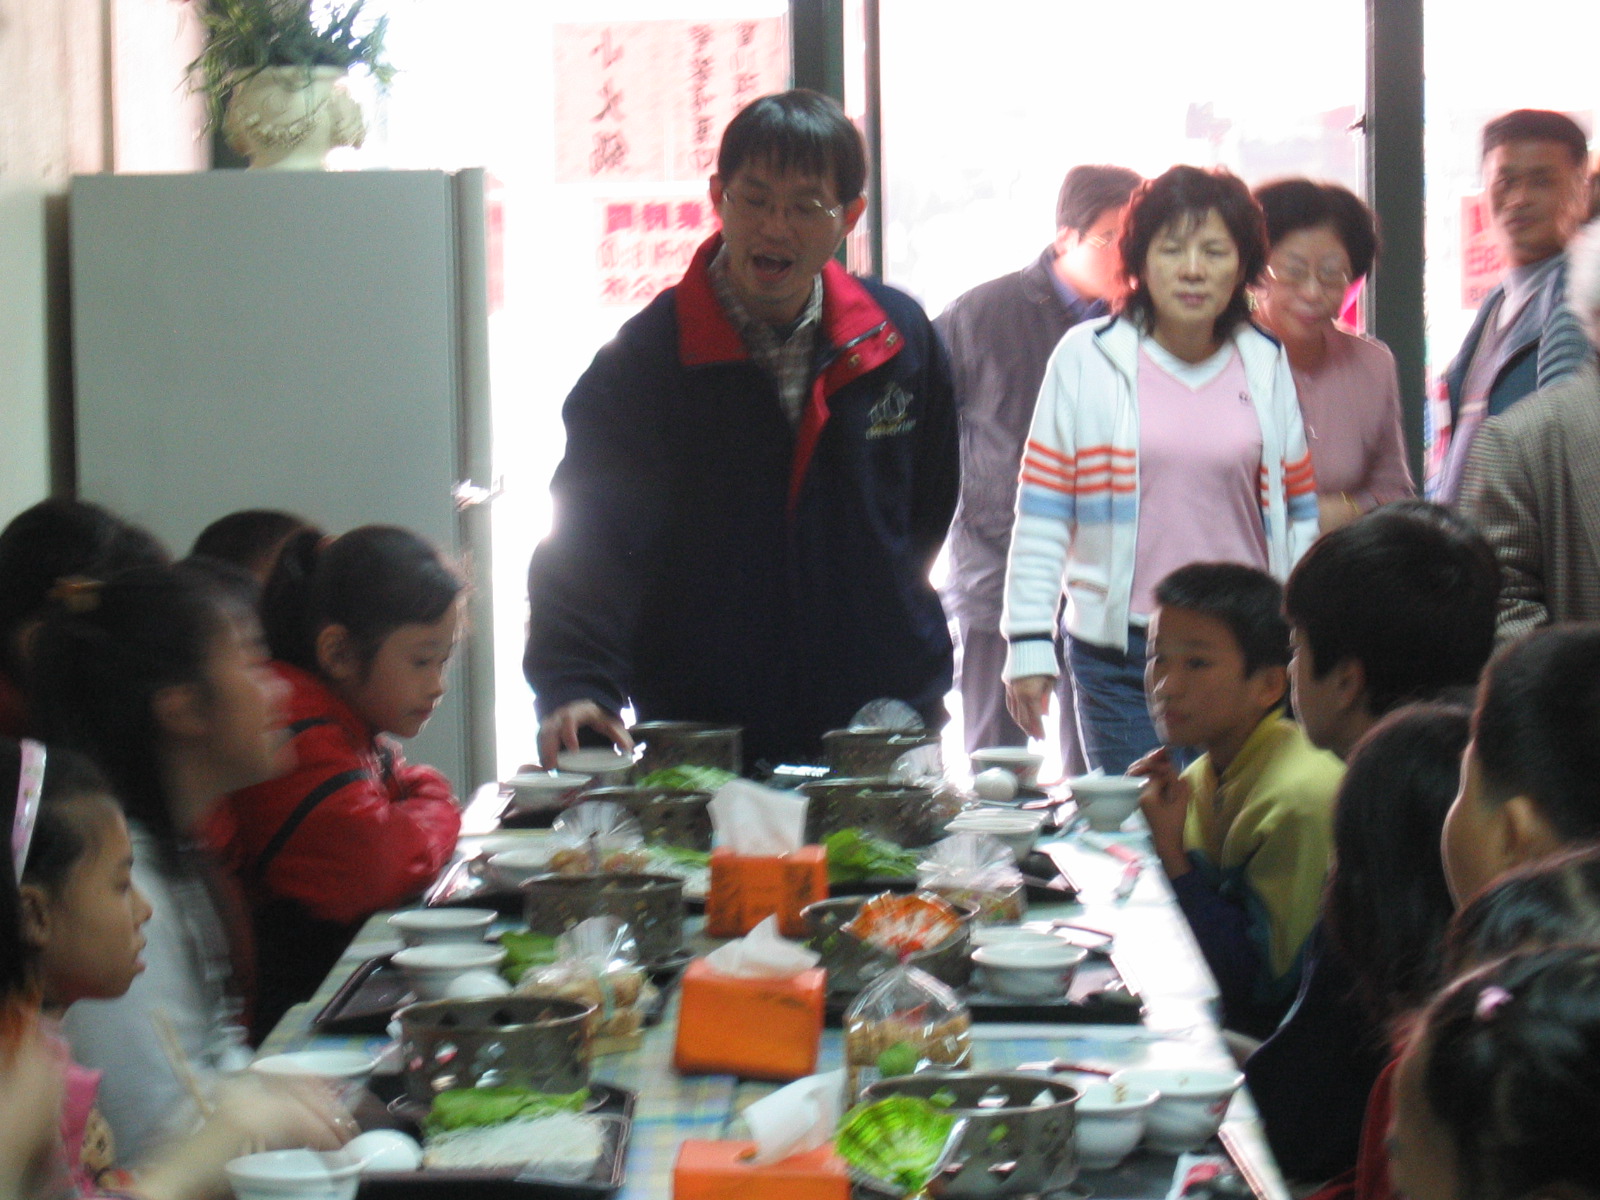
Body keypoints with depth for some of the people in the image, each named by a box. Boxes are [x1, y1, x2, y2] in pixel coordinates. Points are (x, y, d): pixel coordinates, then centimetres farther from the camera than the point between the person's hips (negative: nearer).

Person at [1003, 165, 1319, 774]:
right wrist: (1029, 643, -2)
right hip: (1119, 653, -2)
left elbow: (1298, 514, 15)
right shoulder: (1087, 358, 1)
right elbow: (1040, 513, 1)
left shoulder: (1266, 366, 9)